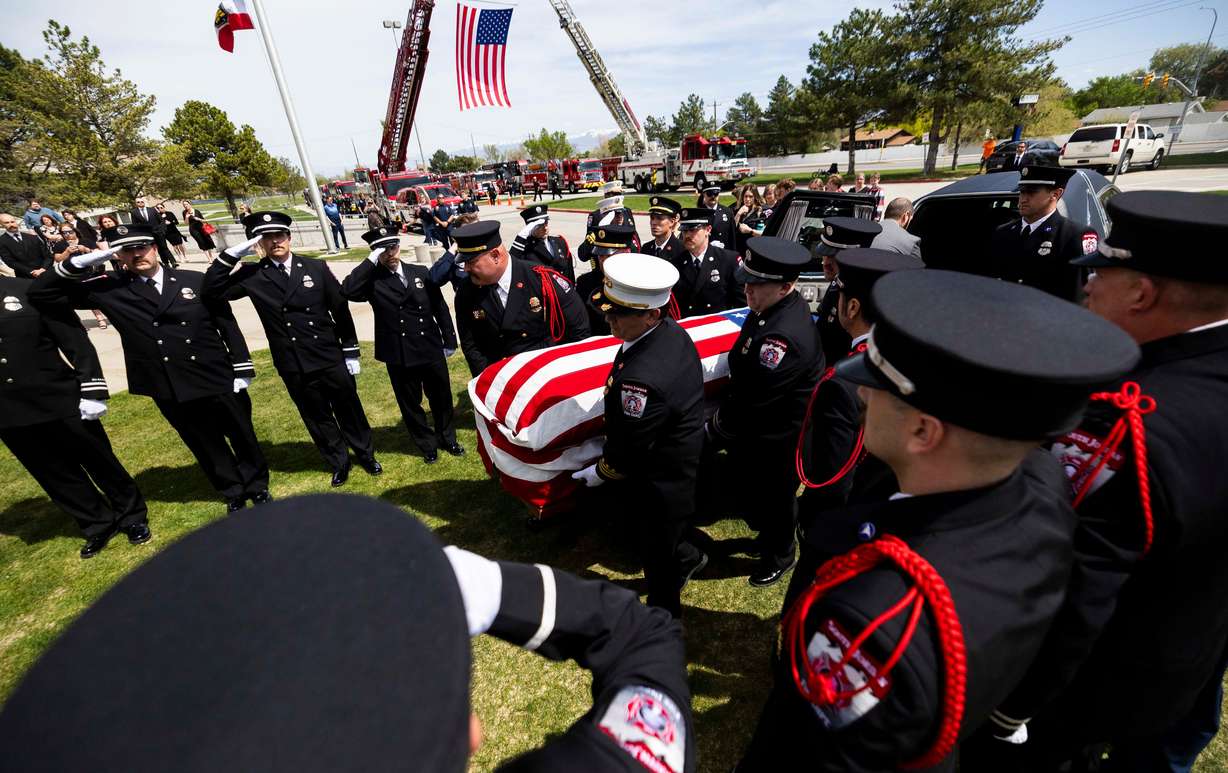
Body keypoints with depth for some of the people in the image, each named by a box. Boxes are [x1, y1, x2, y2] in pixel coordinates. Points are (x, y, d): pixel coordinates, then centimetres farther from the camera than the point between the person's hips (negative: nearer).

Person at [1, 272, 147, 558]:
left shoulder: (28, 291, -6)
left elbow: (76, 342, -7)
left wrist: (92, 392, -12)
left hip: (61, 401, -4)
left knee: (99, 461, 9)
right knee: (54, 474, 13)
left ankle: (133, 516, 26)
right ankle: (98, 526, 29)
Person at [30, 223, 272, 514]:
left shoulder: (195, 281, -1)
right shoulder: (110, 289, 1)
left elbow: (228, 325, 0)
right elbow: (40, 293, 5)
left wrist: (241, 370, -2)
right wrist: (80, 263, -10)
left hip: (218, 379, -1)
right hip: (169, 389, 1)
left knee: (242, 436, 11)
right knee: (206, 445, 14)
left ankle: (258, 487, 33)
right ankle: (234, 494, 33)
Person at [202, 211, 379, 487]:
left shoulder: (316, 267, -2)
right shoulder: (253, 276, 0)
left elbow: (341, 310, 0)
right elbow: (212, 290, -8)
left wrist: (351, 352, -1)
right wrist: (232, 254, -15)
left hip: (330, 358, -1)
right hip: (293, 366, 1)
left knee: (349, 410, 12)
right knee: (317, 418, 14)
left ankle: (366, 455, 32)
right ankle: (338, 463, 32)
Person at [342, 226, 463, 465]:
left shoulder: (421, 273, 1)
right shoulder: (372, 280, -5)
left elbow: (440, 308, 5)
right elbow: (347, 291, -26)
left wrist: (450, 341, 5)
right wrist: (371, 261, -22)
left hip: (431, 350, 2)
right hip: (399, 356, -1)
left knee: (442, 398, 16)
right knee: (410, 404, 13)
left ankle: (448, 439, 39)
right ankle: (428, 445, 33)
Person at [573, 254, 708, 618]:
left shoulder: (643, 378, -40)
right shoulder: (671, 331, -9)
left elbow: (631, 448, -25)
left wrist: (600, 472, -6)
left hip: (657, 483, -8)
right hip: (678, 462, 8)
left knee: (657, 558, 19)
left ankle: (664, 615, 45)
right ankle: (687, 557, 57)